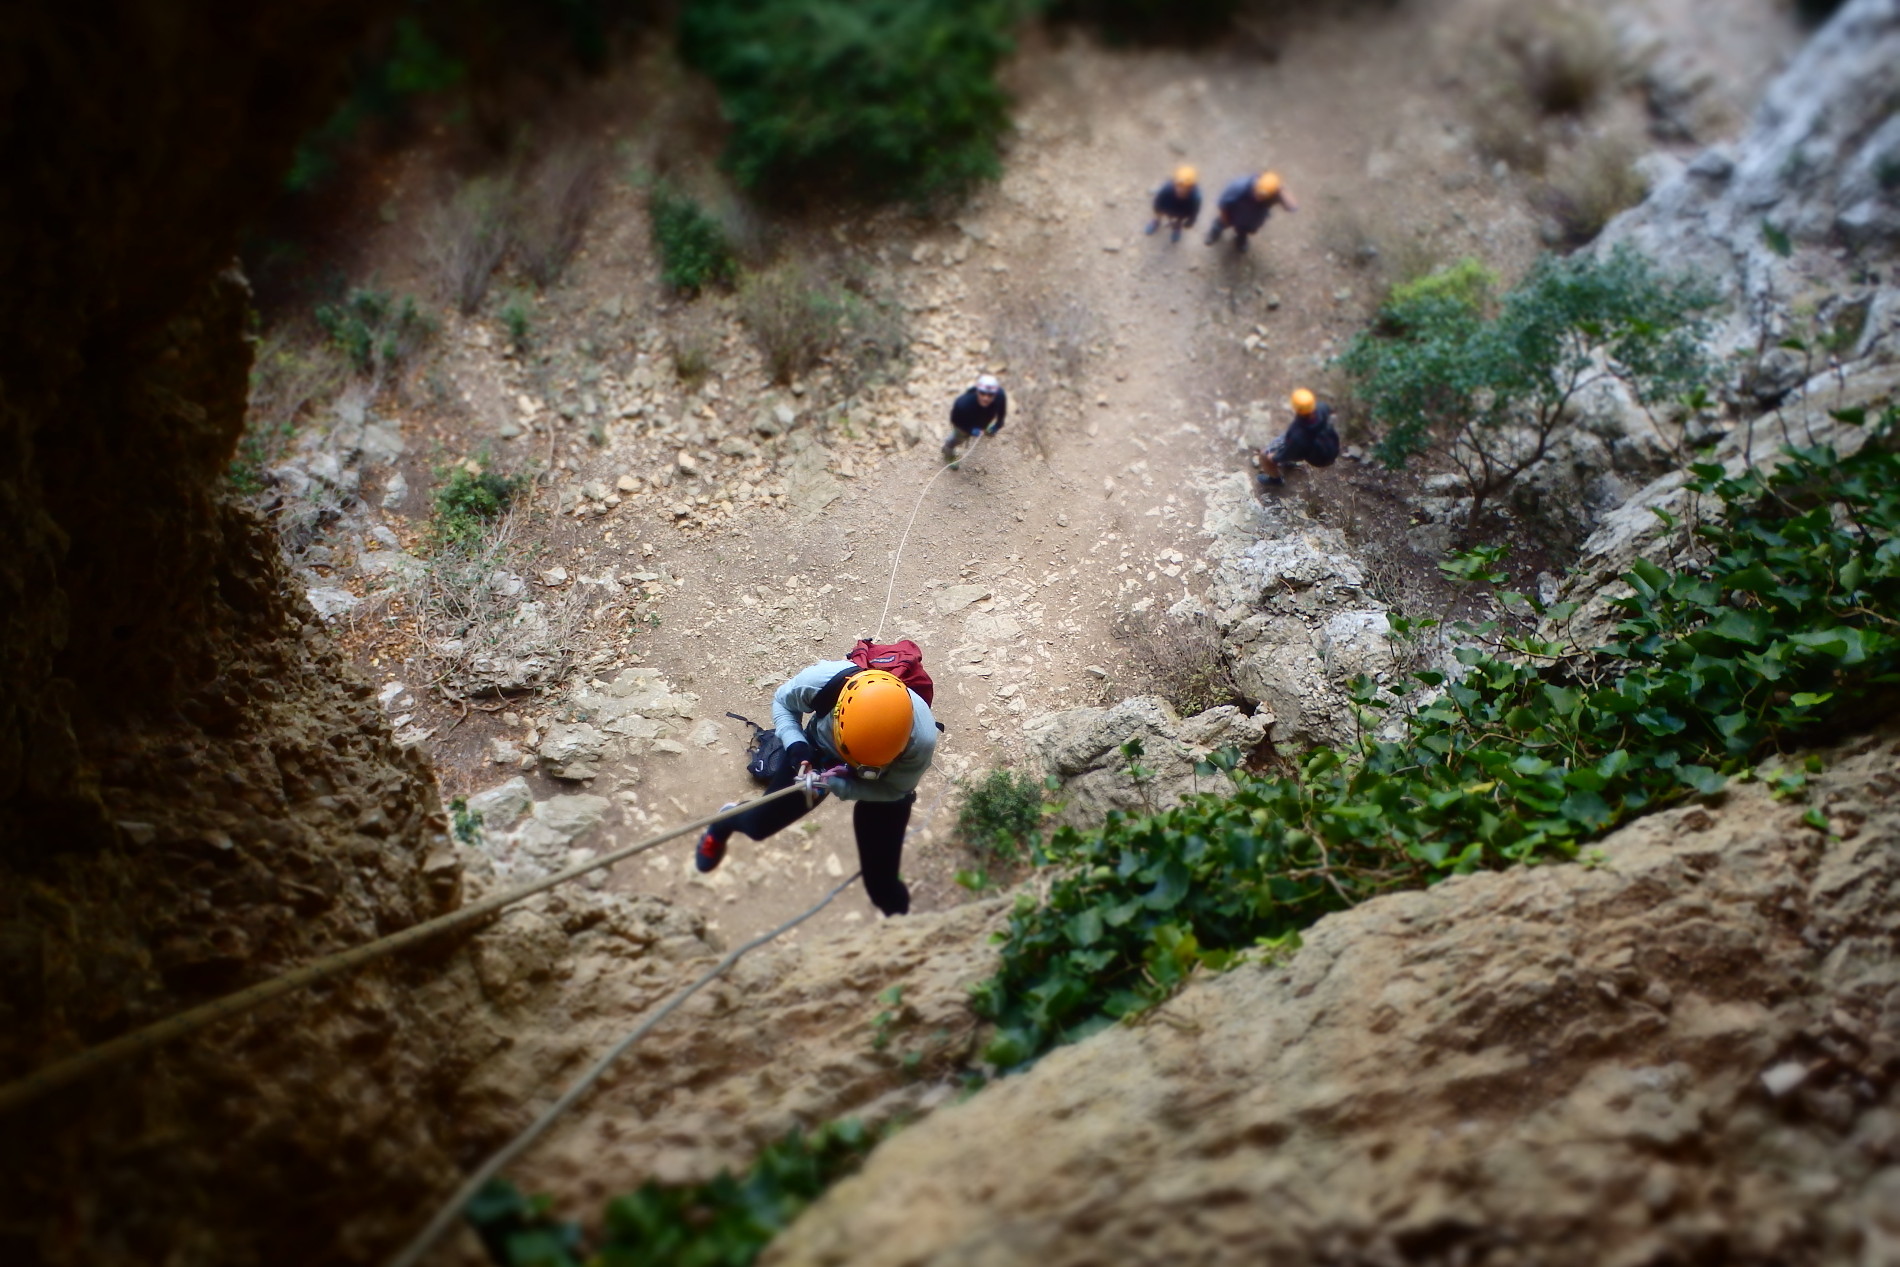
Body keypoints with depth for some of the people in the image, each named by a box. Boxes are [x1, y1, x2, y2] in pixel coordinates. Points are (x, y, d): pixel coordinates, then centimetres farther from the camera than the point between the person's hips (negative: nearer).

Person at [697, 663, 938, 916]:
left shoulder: (921, 739, -43)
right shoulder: (822, 680, -40)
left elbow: (896, 789, -22)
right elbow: (782, 701, -14)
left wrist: (836, 784, -36)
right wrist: (796, 746, -32)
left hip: (882, 786, -1)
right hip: (820, 753, 2)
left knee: (881, 881, -2)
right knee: (759, 823, 16)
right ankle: (725, 823, 55)